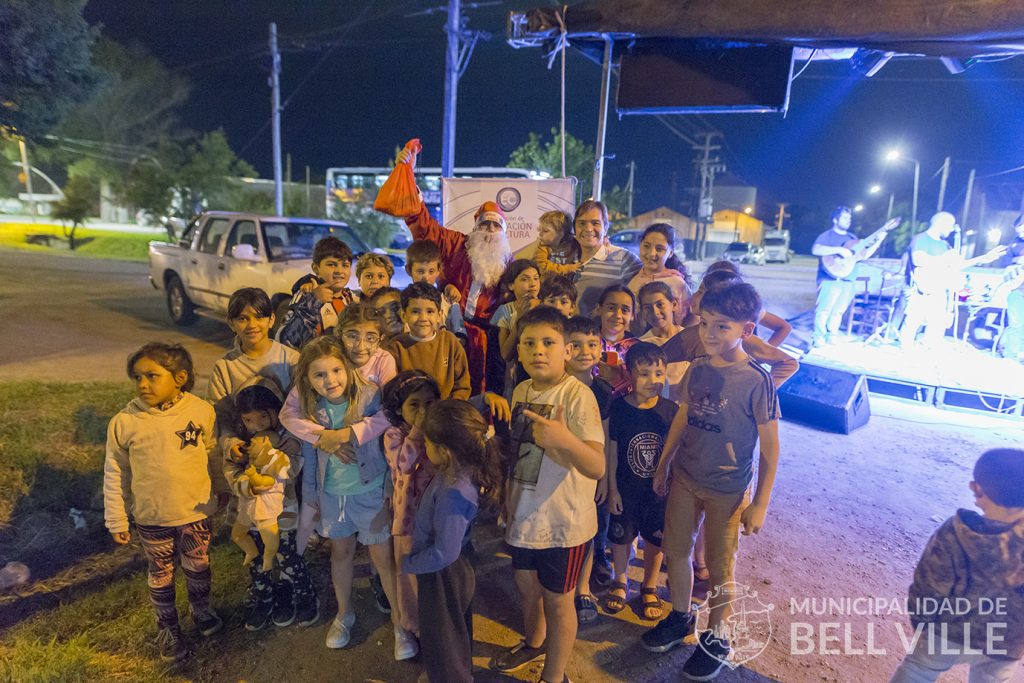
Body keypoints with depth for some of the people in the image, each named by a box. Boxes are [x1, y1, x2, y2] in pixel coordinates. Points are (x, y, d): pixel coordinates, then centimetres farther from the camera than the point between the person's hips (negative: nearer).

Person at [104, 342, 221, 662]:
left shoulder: (202, 411, -15)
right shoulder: (124, 422, -15)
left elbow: (214, 454, 0)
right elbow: (114, 474, -4)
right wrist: (116, 520, 1)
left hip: (196, 512, 0)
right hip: (152, 518, 0)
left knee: (198, 567, 20)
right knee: (161, 576, 19)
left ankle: (201, 609, 48)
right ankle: (167, 628, 42)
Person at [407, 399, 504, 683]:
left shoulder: (453, 494, -38)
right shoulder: (461, 469, -14)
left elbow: (444, 553, -33)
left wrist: (408, 563, -16)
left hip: (443, 577, -9)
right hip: (454, 573, 9)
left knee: (441, 644, 17)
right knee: (456, 636, 32)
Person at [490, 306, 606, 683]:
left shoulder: (577, 395, -22)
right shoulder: (520, 391, -1)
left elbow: (597, 467, -31)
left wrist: (565, 439, -48)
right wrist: (508, 495, 17)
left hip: (562, 521, -6)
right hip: (524, 513, 7)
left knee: (557, 599, 11)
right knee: (527, 583, 25)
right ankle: (534, 641, 53)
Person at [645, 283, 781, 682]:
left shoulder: (757, 380, -20)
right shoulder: (697, 369, -5)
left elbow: (770, 447, -13)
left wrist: (760, 503, -11)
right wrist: (663, 465, 13)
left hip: (727, 490, -5)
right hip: (684, 478, 5)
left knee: (719, 566, 13)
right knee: (675, 550, 18)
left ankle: (716, 638, 37)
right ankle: (680, 618, 42)